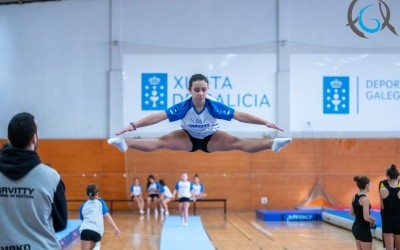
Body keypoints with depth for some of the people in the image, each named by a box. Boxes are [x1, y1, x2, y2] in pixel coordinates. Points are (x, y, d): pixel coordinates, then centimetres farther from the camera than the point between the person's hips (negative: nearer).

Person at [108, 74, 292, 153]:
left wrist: (265, 123, -36)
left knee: (238, 143, -24)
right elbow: (158, 117, -35)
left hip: (211, 138, 0)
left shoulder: (215, 106, -29)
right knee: (161, 142, -21)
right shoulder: (183, 107, -29)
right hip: (189, 138, 1)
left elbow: (240, 116, -30)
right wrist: (134, 125, -44)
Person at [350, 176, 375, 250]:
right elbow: (366, 217, -25)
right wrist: (373, 220, -6)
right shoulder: (365, 199, -20)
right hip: (364, 229, -9)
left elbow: (352, 213, 16)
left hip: (355, 227, 9)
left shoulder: (355, 197, 6)